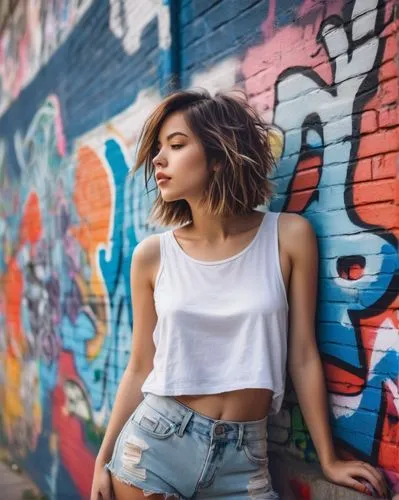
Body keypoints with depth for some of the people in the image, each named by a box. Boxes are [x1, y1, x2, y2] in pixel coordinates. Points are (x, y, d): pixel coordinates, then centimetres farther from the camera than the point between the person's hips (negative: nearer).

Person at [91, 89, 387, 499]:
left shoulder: (289, 236, -8)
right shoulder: (152, 255, -4)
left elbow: (302, 356, -3)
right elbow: (140, 367, 3)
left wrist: (328, 460, 2)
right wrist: (103, 459, 6)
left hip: (242, 456, 0)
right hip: (155, 441, 1)